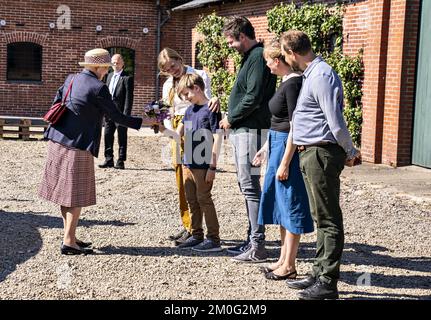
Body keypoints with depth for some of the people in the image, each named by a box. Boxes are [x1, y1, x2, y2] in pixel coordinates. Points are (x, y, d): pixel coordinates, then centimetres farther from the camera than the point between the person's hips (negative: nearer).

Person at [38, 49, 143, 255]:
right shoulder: (98, 88, -13)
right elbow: (116, 117, -9)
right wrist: (144, 122, 1)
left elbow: (55, 105, 14)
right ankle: (68, 242, -1)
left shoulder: (70, 80, 8)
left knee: (65, 191, 13)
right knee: (76, 194, -1)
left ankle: (70, 236, 21)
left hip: (58, 141, 8)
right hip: (78, 147, -8)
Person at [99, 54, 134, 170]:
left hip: (120, 113, -7)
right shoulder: (110, 76, 16)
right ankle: (109, 160, 16)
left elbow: (129, 98, -12)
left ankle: (120, 161, 7)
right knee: (108, 137, 8)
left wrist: (126, 114, -16)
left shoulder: (127, 78, -7)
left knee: (122, 138, 1)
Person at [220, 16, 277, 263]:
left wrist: (230, 119, -9)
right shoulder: (250, 57, 18)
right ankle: (253, 239, 21)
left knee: (250, 187, -10)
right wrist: (232, 120, 9)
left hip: (250, 130, -10)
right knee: (247, 186, 14)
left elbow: (253, 98, -20)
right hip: (241, 130, 10)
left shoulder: (258, 57, -13)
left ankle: (258, 247, -7)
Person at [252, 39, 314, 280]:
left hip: (289, 148, -10)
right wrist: (266, 148, 23)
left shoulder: (293, 83, -17)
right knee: (281, 205, 15)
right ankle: (284, 260, 25)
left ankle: (289, 267, 7)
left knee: (290, 206, -2)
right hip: (278, 145, 10)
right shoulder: (287, 82, 12)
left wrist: (285, 163, -21)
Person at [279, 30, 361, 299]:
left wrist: (350, 152, -10)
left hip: (320, 154, -11)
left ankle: (327, 283, 1)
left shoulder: (321, 76, -17)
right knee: (322, 218, 16)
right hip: (312, 154, 11)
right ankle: (320, 274, 26)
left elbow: (336, 121, -20)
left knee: (328, 219, -4)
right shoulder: (312, 74, 15)